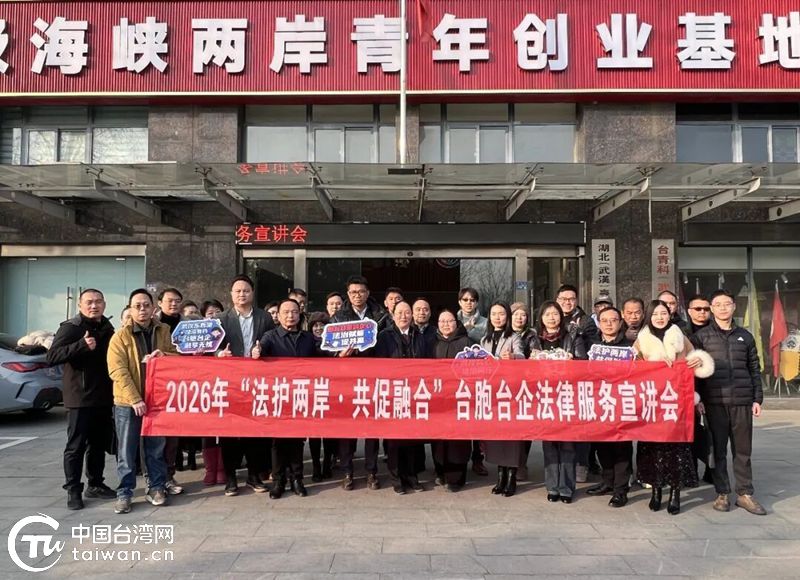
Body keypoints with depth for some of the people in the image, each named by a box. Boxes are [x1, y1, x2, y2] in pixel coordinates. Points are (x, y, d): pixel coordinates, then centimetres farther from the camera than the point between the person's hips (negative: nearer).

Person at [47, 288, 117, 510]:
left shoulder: (108, 328, 11)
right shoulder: (70, 328, -7)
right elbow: (52, 357, -17)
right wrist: (81, 345, -27)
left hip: (104, 397, 6)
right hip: (79, 398, -6)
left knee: (100, 444, 14)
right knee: (76, 446, 0)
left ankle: (95, 484, 26)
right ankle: (73, 490, 9)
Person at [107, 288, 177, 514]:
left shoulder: (164, 331, 6)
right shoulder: (121, 336, -5)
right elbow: (118, 372, -12)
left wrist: (163, 355, -12)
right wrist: (135, 399, -20)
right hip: (128, 402, -3)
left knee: (156, 448, 11)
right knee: (127, 451, 3)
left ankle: (156, 487, 22)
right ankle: (124, 493, 14)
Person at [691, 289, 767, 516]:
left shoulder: (745, 336, 11)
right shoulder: (701, 336, 3)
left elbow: (754, 369, 13)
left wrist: (757, 398, 6)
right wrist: (697, 398, -7)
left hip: (742, 400, 2)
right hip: (715, 401, -2)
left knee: (743, 450, 7)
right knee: (718, 449, 4)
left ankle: (745, 494, 16)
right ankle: (722, 494, 13)